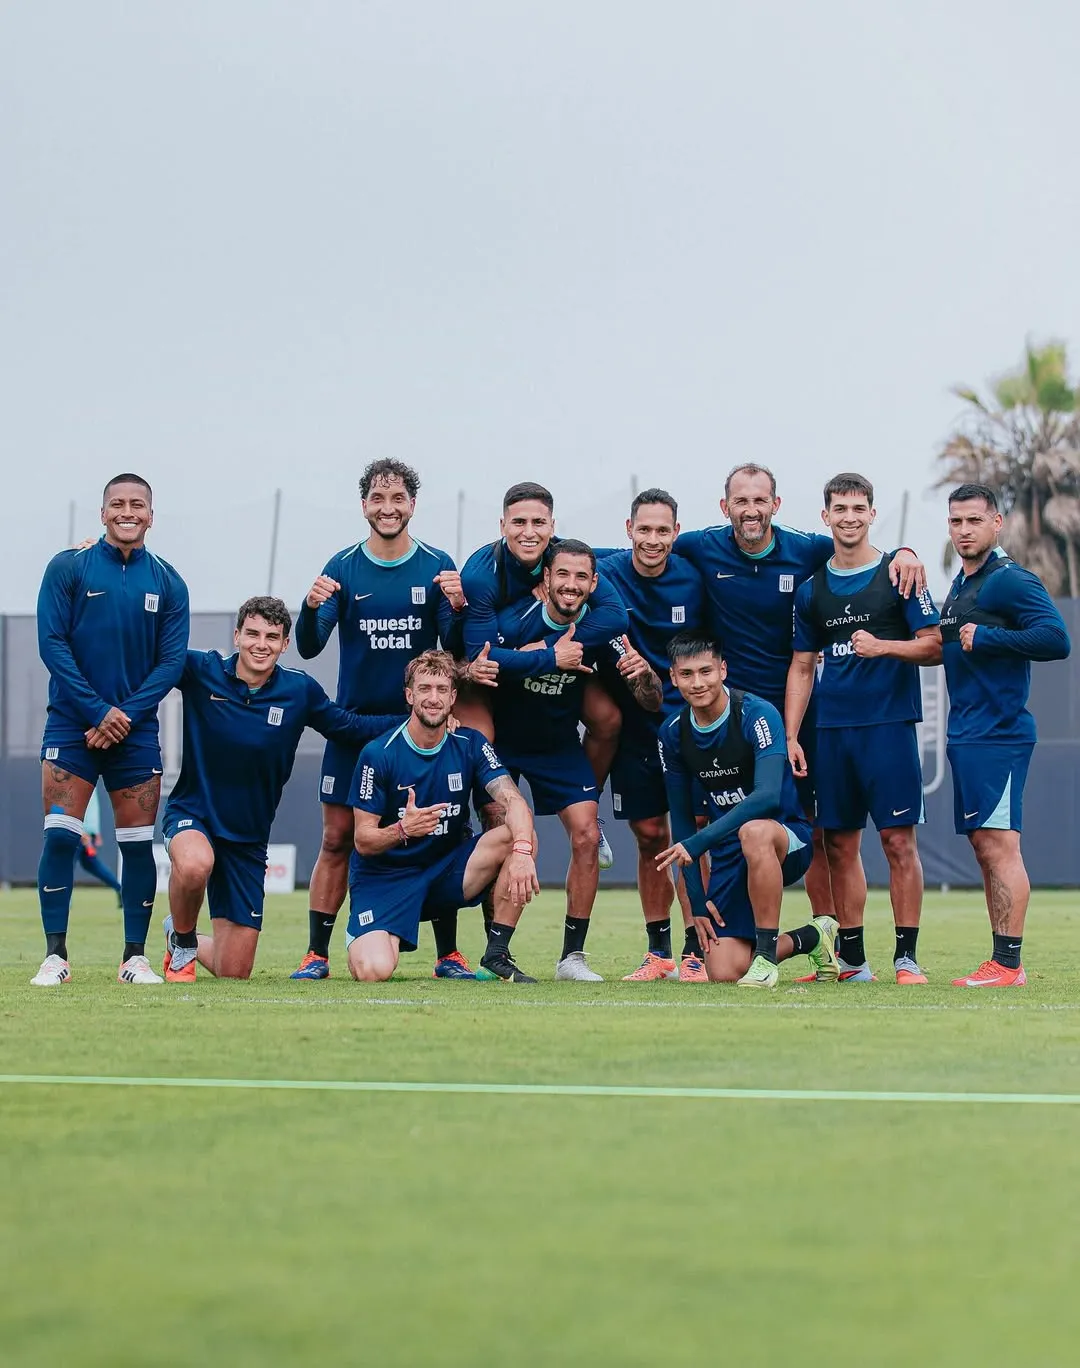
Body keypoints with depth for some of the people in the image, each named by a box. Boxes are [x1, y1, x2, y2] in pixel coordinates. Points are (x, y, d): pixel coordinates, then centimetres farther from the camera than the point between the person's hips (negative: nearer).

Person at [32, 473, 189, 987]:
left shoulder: (167, 583, 6)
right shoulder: (68, 569, 0)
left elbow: (171, 660, 2)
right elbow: (51, 643, -6)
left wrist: (126, 715, -11)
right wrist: (98, 712, -13)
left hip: (136, 729, 2)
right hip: (72, 726, -2)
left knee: (138, 843, 0)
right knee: (59, 836, -10)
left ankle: (135, 957, 8)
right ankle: (55, 955, -5)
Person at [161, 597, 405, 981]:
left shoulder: (300, 691, -2)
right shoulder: (202, 672, -9)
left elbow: (350, 727, 10)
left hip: (248, 838, 3)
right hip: (191, 813, -3)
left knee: (234, 972, 2)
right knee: (195, 864, -41)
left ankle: (187, 943, 42)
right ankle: (182, 941, -6)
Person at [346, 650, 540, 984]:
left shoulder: (470, 745, -3)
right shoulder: (378, 755, -12)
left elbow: (513, 802, -17)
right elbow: (363, 841, -11)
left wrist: (522, 852, -38)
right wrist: (403, 830, -34)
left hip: (448, 873, 3)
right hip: (385, 877, -3)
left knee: (516, 836, -23)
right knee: (373, 971, -28)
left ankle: (496, 957, -14)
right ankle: (362, 942, 13)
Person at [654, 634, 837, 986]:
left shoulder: (757, 714, -18)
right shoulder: (673, 734, 0)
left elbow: (768, 796, -31)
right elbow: (681, 820, 7)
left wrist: (696, 843, -37)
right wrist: (697, 902, 0)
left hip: (788, 842, -5)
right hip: (728, 850, 5)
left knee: (754, 831, -42)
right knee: (724, 973, -10)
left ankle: (766, 956, -28)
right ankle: (812, 938, 19)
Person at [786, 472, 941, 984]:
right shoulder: (812, 588, 12)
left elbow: (934, 646, -2)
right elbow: (802, 667, 15)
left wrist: (884, 646, -18)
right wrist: (791, 737, 8)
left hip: (889, 725, -4)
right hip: (832, 730, 4)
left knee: (899, 841, -7)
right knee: (840, 845, 5)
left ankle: (906, 957, -4)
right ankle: (851, 958, 12)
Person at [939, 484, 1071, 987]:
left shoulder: (1011, 581, -11)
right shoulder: (960, 586, 18)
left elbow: (1056, 639, -21)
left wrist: (984, 638, -18)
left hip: (998, 734, -10)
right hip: (966, 734, 10)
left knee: (999, 843, -11)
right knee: (983, 845, 10)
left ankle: (1008, 964, -12)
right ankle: (1001, 961, 13)